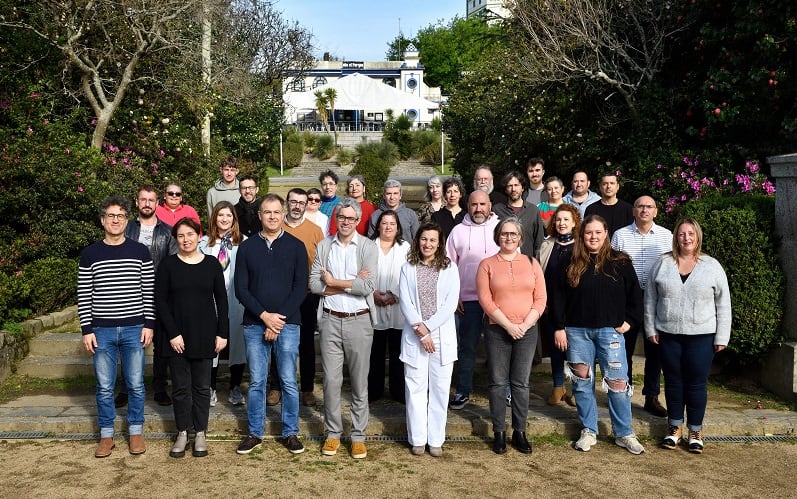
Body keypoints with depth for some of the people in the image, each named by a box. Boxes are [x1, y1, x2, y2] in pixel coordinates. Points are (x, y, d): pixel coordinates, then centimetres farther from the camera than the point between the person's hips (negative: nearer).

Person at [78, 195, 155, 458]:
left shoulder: (140, 252, 1)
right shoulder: (90, 254, 2)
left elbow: (149, 291, 2)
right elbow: (84, 295, 2)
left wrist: (149, 325, -3)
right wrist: (87, 330, -2)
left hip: (134, 329, 0)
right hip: (101, 330, 1)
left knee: (135, 385, 7)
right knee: (105, 386, 8)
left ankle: (136, 431, 21)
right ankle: (106, 435, 21)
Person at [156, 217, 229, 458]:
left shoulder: (211, 264, 2)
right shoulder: (168, 265, -1)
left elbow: (222, 300, 4)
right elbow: (160, 300, -3)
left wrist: (222, 333, -2)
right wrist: (172, 333, -10)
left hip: (204, 335, 1)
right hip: (176, 336, 0)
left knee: (202, 386, 6)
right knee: (181, 387, 6)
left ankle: (201, 434, 16)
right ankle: (182, 434, 16)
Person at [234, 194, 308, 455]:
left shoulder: (296, 246, 2)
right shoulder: (247, 247, 5)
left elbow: (301, 288, -2)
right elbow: (241, 288, 1)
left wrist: (280, 319, -10)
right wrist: (264, 315, -10)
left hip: (287, 324, -1)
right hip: (254, 324, 1)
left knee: (289, 382, 4)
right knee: (256, 382, 7)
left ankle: (291, 433, 17)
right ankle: (255, 433, 20)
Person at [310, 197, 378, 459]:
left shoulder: (369, 247, -2)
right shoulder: (323, 246, 6)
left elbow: (367, 286, -14)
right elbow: (314, 284, -3)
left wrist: (334, 282, -7)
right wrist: (351, 283, -12)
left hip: (359, 320, -1)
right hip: (330, 320, 2)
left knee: (360, 382, 6)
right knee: (331, 380, 5)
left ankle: (358, 436, 18)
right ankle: (333, 433, 20)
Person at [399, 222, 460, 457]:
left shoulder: (449, 267, 3)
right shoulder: (408, 268, 4)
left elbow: (451, 303, -5)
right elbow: (405, 302, -2)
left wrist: (427, 326, -12)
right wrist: (420, 331, -12)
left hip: (442, 335, 0)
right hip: (414, 337, 0)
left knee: (440, 389, 4)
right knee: (415, 388, 3)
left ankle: (436, 439, 14)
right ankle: (417, 439, 13)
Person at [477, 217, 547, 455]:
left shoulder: (531, 263, 8)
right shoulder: (487, 264, 2)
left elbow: (541, 299, 3)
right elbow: (485, 299, -6)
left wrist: (525, 324, -10)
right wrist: (509, 325, -12)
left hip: (527, 331, 1)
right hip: (497, 331, -1)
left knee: (521, 383, 6)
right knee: (498, 383, 3)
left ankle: (520, 432, 15)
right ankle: (499, 432, 12)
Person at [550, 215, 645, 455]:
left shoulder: (620, 262, 3)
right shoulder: (570, 264, 4)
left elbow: (635, 294, 9)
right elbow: (558, 297, 5)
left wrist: (629, 320, 1)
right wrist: (559, 327, 0)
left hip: (610, 330, -1)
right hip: (577, 331, 1)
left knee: (618, 383, -2)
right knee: (582, 382, 7)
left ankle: (624, 434, 11)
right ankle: (588, 431, 20)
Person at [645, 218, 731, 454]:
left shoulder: (712, 266, 0)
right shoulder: (663, 264, 3)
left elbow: (723, 304, 1)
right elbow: (651, 299, 7)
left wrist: (722, 337, -2)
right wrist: (651, 329, 3)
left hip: (701, 336, -1)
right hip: (668, 335, 2)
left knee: (696, 384, 5)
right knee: (673, 382, 10)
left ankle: (695, 432, 18)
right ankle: (675, 428, 24)